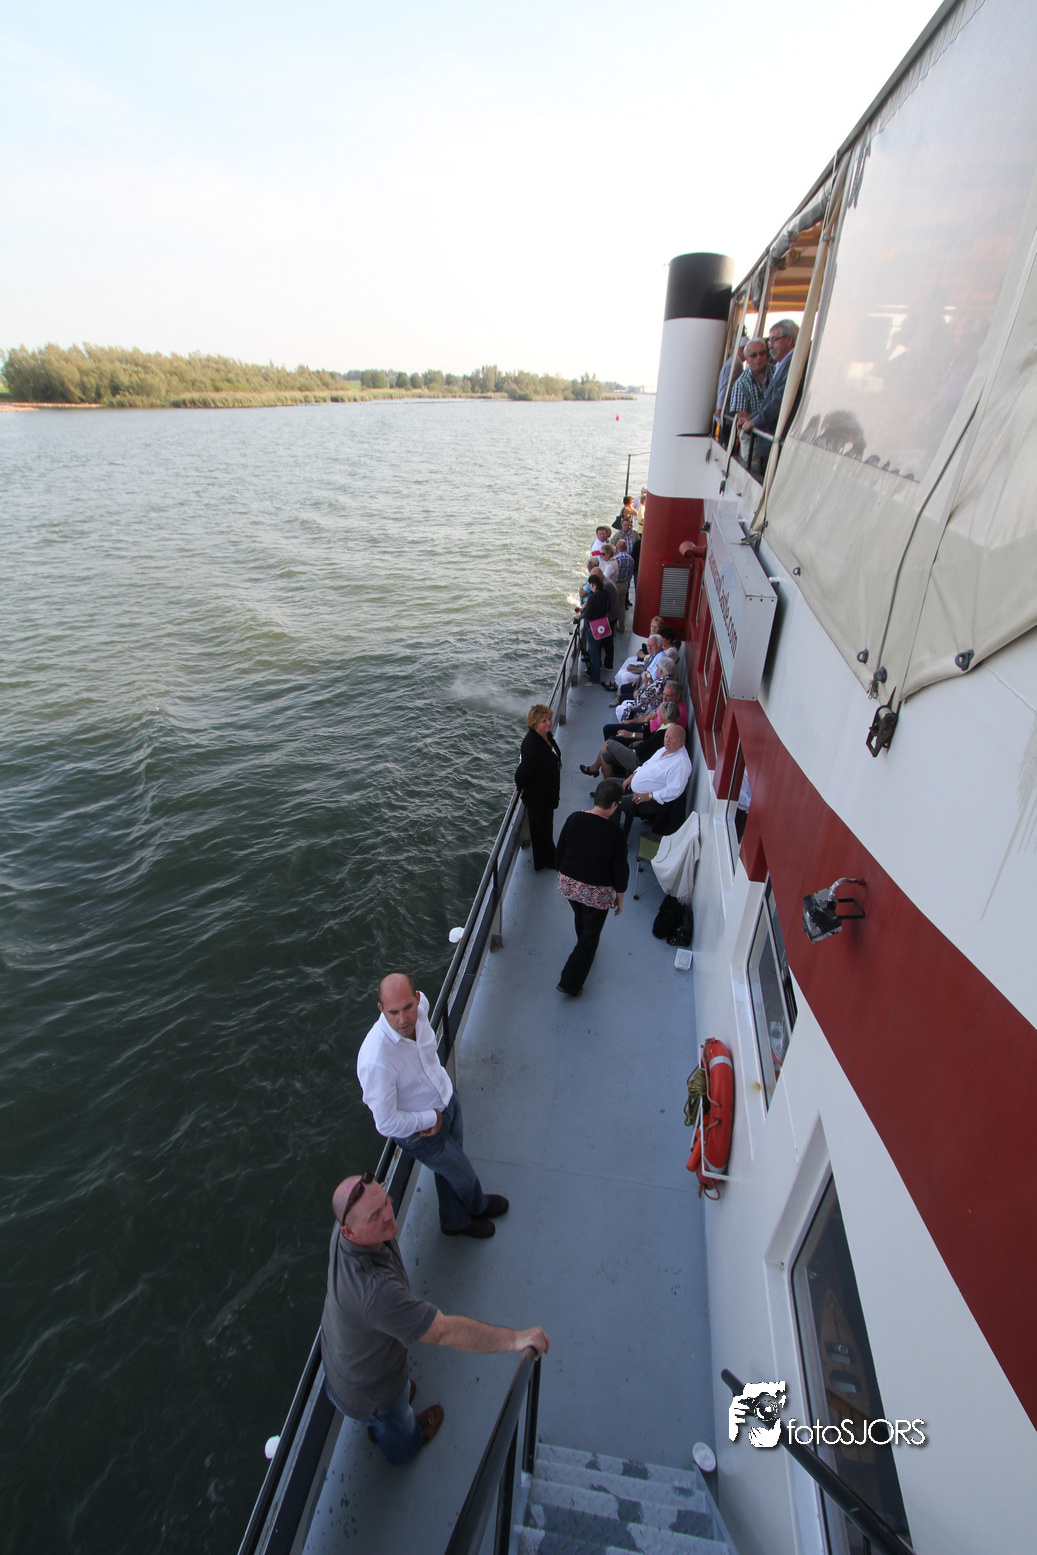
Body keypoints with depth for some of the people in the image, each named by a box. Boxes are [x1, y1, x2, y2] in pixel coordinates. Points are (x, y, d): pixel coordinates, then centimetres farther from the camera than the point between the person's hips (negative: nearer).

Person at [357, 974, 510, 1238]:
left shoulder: (420, 1004, -23)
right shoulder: (375, 1061, -42)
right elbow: (387, 1124, -30)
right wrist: (432, 1119, -17)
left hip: (447, 1100, 5)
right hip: (418, 1132, -5)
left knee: (449, 1169, 28)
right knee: (463, 1176, 21)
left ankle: (455, 1221, 58)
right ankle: (478, 1206, 55)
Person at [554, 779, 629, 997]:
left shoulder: (574, 819, -11)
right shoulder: (615, 835, -21)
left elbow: (559, 853, -1)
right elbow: (620, 871, -12)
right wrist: (619, 898, 3)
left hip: (568, 884, 5)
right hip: (597, 893, -5)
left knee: (581, 920, 32)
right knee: (591, 933, 15)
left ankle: (585, 952, 59)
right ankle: (570, 983, 18)